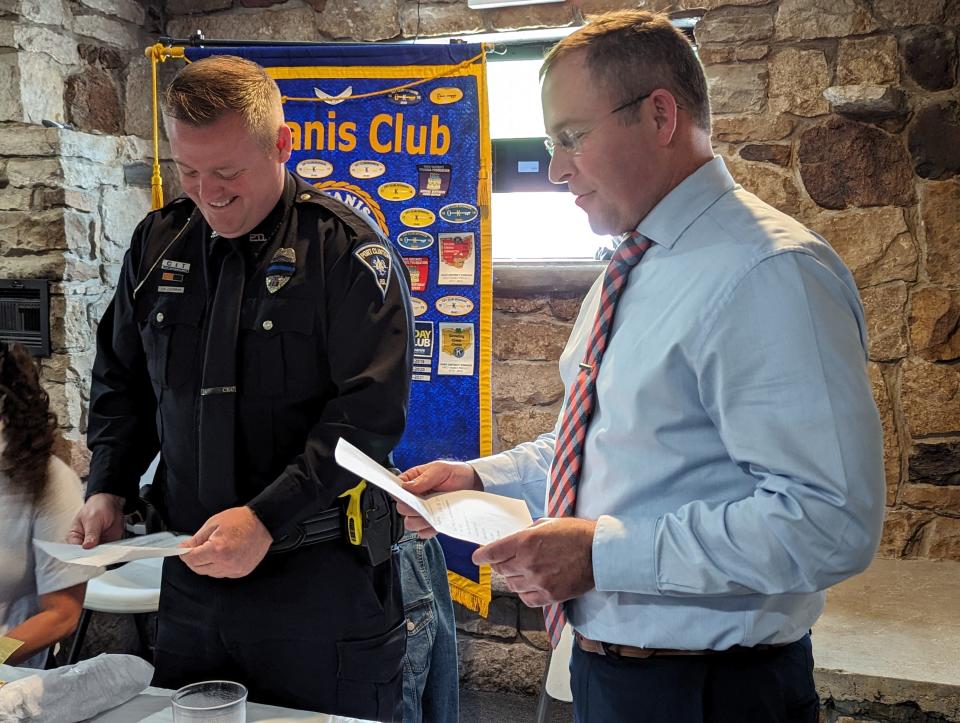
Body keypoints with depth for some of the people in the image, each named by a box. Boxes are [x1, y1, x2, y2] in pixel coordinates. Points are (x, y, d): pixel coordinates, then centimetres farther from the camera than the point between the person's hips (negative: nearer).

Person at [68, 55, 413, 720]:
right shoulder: (158, 243, 7)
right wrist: (109, 487, 3)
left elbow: (371, 410, -16)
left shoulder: (346, 249, -10)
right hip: (191, 573, 5)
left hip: (322, 579, -5)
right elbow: (121, 383, 17)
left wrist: (267, 518, -22)